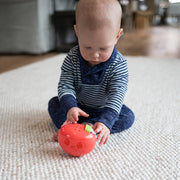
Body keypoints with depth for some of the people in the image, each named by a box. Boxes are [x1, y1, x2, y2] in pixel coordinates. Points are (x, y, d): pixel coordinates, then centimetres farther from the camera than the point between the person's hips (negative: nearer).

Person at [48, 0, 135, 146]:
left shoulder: (118, 65, -26)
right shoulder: (72, 59, -20)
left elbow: (117, 95, -31)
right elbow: (65, 85, -21)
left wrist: (106, 121, -45)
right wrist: (70, 107, -41)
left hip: (104, 108, -1)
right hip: (79, 106, 2)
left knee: (128, 117, -22)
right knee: (54, 103, -10)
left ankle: (87, 125, -31)